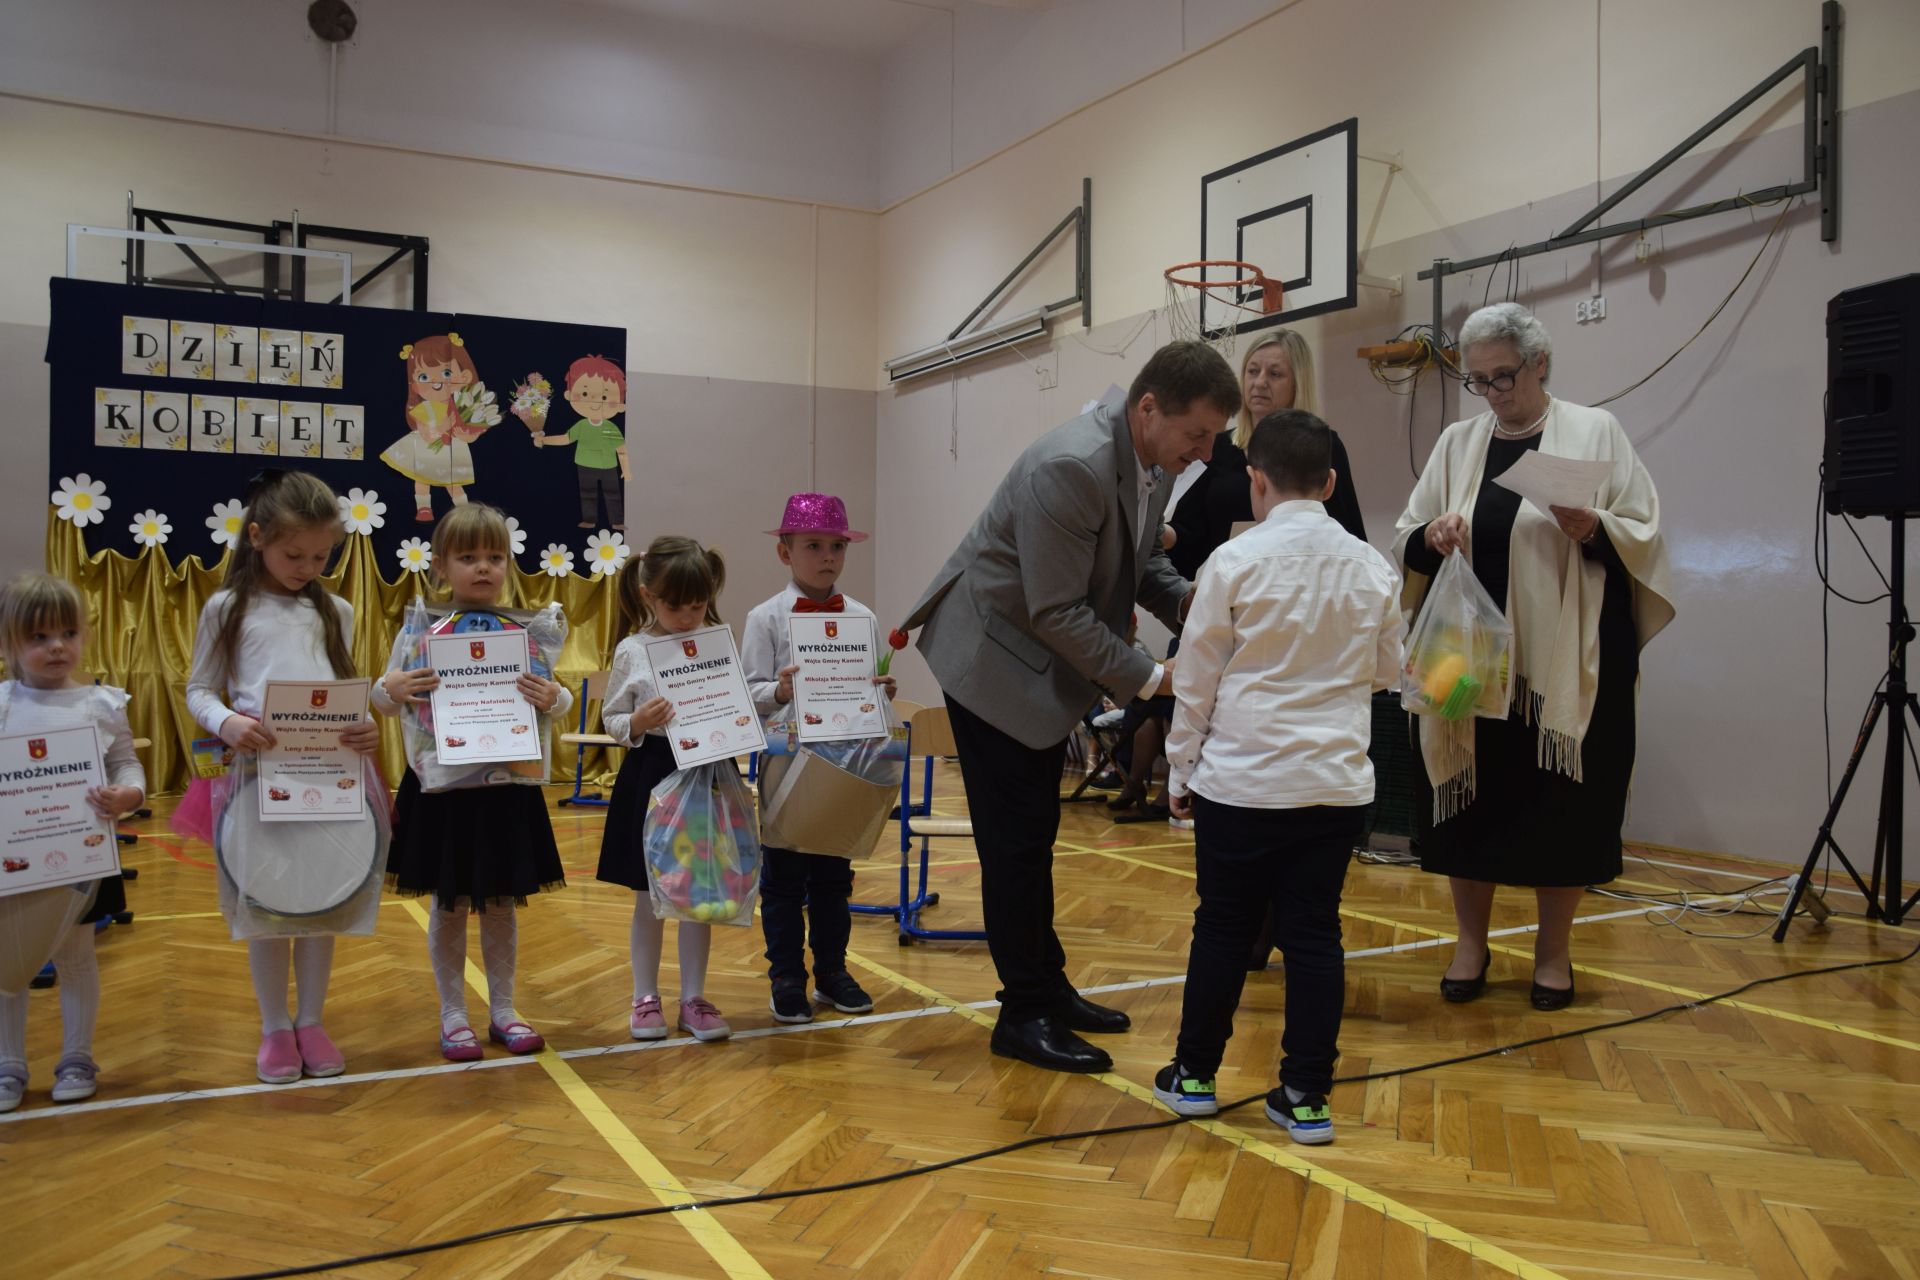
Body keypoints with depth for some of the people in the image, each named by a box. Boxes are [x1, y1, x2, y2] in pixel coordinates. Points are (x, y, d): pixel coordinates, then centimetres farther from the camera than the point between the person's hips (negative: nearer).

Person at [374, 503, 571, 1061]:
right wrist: (391, 690, -19)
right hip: (443, 787, -1)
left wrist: (553, 698, -17)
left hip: (508, 786, 1)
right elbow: (383, 699, 3)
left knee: (501, 904, 13)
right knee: (449, 905, 10)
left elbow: (556, 700, 6)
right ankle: (453, 1016, 24)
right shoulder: (420, 634, -3)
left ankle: (502, 1009, 28)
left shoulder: (528, 634, 0)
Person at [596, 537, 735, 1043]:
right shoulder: (632, 651, -4)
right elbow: (611, 720, 0)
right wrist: (636, 724, -19)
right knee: (649, 898, 9)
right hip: (650, 776, -1)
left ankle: (693, 999, 22)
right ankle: (645, 998, 24)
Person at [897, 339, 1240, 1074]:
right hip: (996, 659, -9)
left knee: (1035, 835, 17)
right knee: (1016, 840, -2)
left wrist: (1183, 601, -9)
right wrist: (1148, 679, -24)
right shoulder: (1070, 467, -30)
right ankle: (1024, 1016, 11)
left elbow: (1141, 558, 11)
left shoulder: (1152, 462, -3)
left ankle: (1046, 988, 29)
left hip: (1050, 665, 9)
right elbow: (1057, 611, -28)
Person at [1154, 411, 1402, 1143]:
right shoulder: (1372, 569, 1)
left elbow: (1196, 677, -4)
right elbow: (1386, 671, 13)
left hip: (1241, 780, -2)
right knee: (1314, 934, 9)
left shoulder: (1235, 561, -9)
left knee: (1223, 927, 9)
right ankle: (1306, 1096, 15)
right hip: (1337, 781, 3)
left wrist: (1181, 768, 6)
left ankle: (1195, 1074, 23)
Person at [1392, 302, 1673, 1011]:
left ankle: (1553, 948, 20)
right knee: (1470, 795, 5)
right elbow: (1404, 542, 9)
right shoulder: (1458, 443, 9)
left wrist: (1593, 529, -20)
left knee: (1561, 800, 4)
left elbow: (1645, 535, -1)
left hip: (1567, 660, -2)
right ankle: (1471, 940, 20)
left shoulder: (1595, 432, 1)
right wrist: (1430, 537, -13)